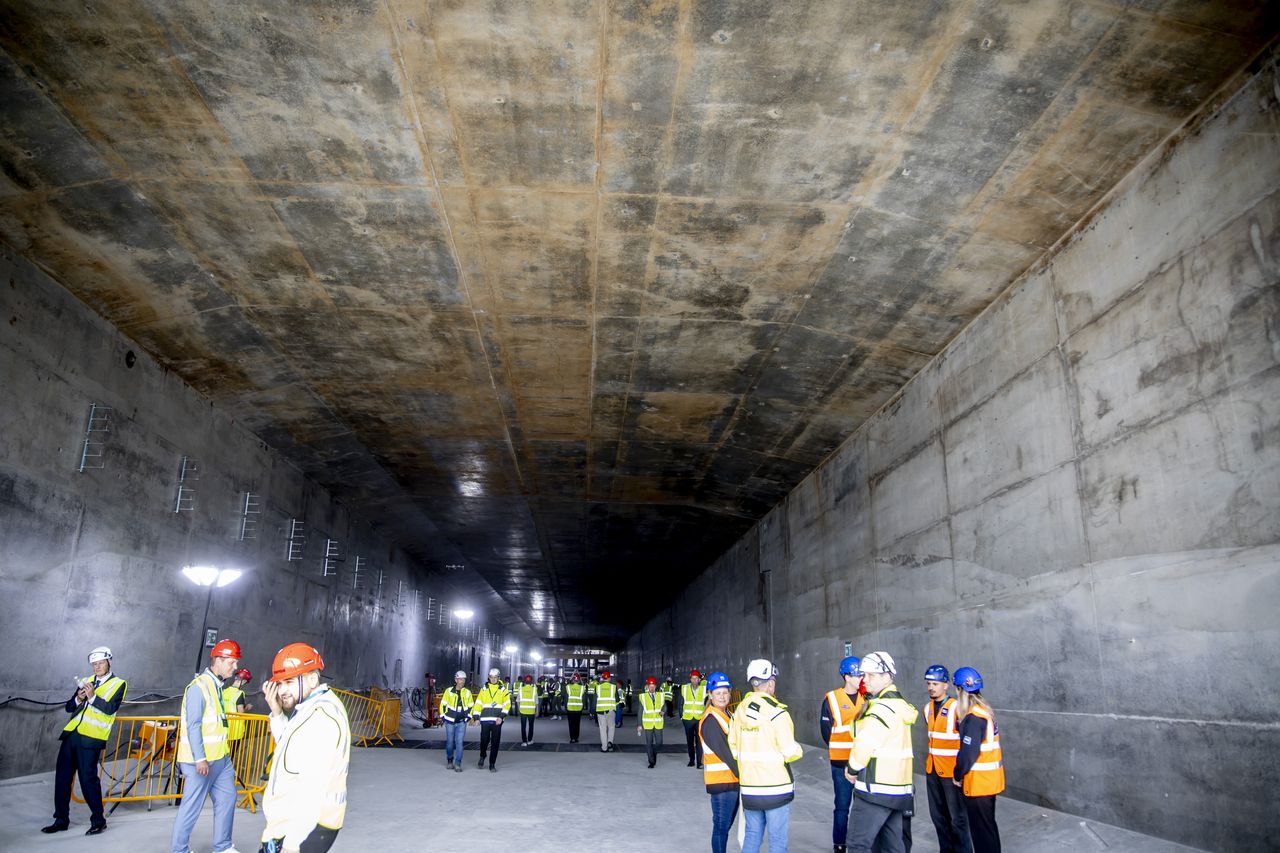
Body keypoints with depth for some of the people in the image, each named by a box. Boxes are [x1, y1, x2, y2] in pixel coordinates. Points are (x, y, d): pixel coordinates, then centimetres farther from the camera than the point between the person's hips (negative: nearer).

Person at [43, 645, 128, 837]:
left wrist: (92, 697, -25)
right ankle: (61, 820, 22)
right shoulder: (86, 681, 18)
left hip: (90, 738, -6)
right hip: (71, 734, 6)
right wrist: (78, 699, -6)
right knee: (62, 777, 8)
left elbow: (110, 709, -14)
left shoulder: (118, 684, 0)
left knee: (88, 779, -5)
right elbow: (69, 707, 15)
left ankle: (98, 821, 7)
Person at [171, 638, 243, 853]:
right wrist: (200, 759, -20)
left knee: (227, 798, 12)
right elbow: (193, 726, -19)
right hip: (201, 760, -9)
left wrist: (225, 750, 17)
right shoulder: (199, 687, -16)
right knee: (191, 806, 0)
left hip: (220, 758, 9)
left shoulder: (217, 685, 12)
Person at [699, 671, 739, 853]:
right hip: (721, 782, -9)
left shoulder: (727, 714, 12)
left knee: (726, 824, 18)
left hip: (733, 779, 9)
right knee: (721, 826, 0)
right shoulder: (710, 721, -17)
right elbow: (724, 753, -21)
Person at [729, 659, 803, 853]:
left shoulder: (741, 710, 2)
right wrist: (798, 750, 3)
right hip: (776, 788, -5)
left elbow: (733, 745, 7)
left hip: (748, 788, 5)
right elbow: (790, 752, -17)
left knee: (752, 835, 17)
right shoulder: (776, 712, -16)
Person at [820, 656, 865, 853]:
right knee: (842, 805, 3)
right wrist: (840, 750, 1)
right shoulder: (832, 699, -5)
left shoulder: (866, 697, 4)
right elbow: (826, 729, -1)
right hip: (841, 762, -3)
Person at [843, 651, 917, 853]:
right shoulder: (899, 703, 12)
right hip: (898, 787, 10)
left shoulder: (883, 707, -18)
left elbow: (865, 744, -22)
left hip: (875, 790, -10)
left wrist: (853, 769, -6)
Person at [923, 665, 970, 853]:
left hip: (951, 770, -7)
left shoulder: (956, 708, -14)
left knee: (957, 817, 0)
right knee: (938, 816, 15)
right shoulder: (928, 708, 8)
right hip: (932, 770, 7)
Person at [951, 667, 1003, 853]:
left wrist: (958, 775, -9)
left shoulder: (973, 717, -22)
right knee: (988, 825, 19)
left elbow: (968, 753, -23)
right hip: (990, 779, 9)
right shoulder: (985, 711, 7)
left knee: (981, 829, 1)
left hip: (978, 782, -9)